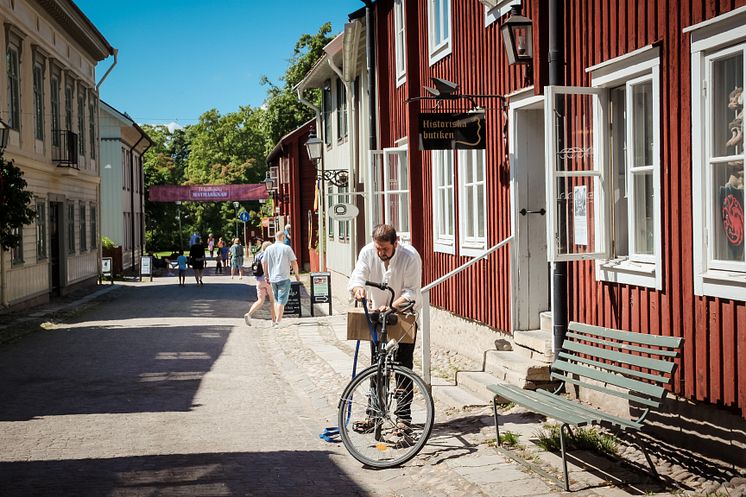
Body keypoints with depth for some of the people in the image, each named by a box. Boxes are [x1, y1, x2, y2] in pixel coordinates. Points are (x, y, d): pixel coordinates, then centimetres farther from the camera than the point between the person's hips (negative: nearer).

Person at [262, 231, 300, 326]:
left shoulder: (269, 249, 4)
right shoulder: (287, 248, -7)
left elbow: (264, 263, 7)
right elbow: (294, 263, -6)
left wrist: (266, 276, 19)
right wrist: (297, 274, 9)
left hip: (273, 279, 4)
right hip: (284, 278, -4)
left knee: (276, 300, 20)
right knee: (282, 301, -2)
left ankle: (274, 320, 22)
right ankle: (278, 321, -9)